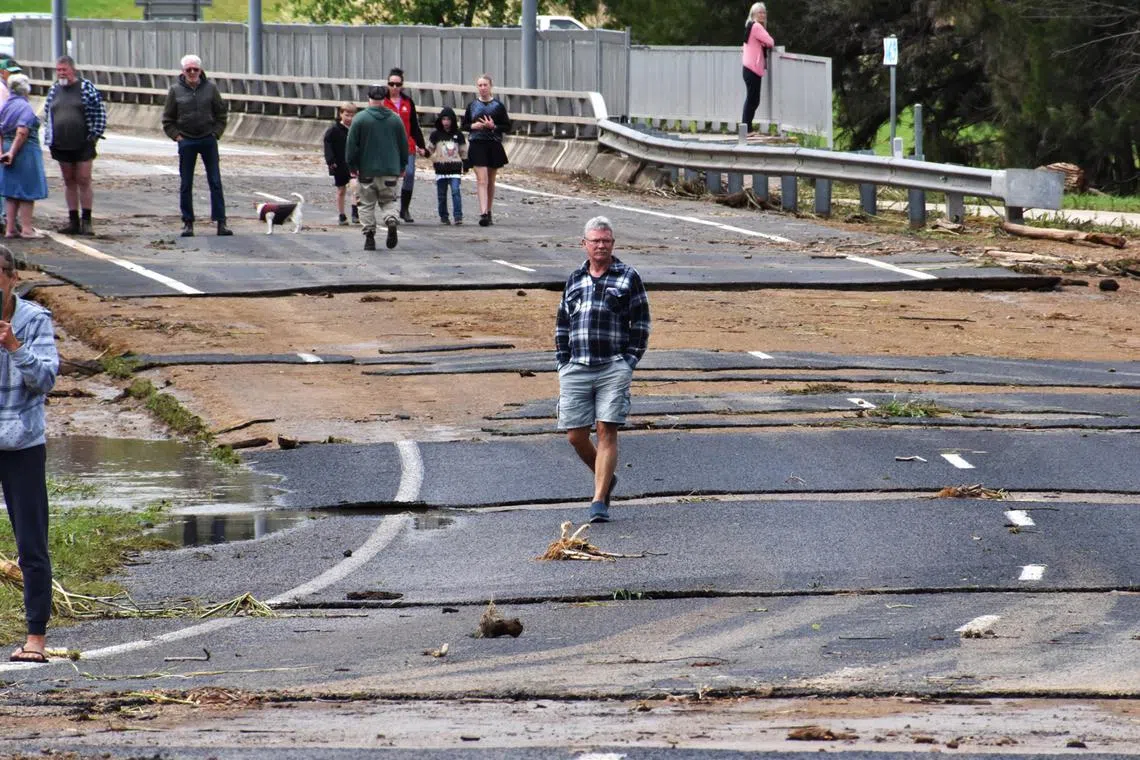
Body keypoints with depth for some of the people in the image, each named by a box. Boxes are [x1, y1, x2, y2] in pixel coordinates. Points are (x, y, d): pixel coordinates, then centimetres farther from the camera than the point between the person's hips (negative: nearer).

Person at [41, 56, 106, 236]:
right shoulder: (54, 89, 10)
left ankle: (86, 221, 2)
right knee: (69, 182, 8)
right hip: (61, 145, 4)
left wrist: (95, 135, -7)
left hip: (83, 145, -4)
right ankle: (73, 221, 12)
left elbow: (100, 113, -1)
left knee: (83, 181, -4)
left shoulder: (86, 87, -3)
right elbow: (47, 114, 17)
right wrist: (48, 138, 7)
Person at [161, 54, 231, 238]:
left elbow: (221, 113, 11)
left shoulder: (210, 88, 1)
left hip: (208, 140, 0)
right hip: (186, 142, 0)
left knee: (215, 183, -1)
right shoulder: (176, 91, 0)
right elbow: (167, 120, 8)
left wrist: (216, 133, 2)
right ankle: (188, 222, 10)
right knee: (186, 185, 3)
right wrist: (176, 136, -2)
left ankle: (221, 222, 0)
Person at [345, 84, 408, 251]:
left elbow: (351, 144, -6)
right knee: (388, 201, 13)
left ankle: (369, 236, 0)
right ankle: (391, 220, -16)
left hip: (367, 170, -2)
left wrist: (352, 166, 5)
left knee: (367, 204, 7)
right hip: (390, 171, 2)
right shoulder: (395, 119, 2)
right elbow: (404, 145, 9)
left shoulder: (359, 119, -7)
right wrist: (401, 166, 19)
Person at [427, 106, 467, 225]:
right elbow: (430, 149, 13)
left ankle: (458, 216, -14)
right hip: (441, 168, 1)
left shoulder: (458, 135, 7)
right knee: (441, 194, 5)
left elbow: (463, 151, 15)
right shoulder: (435, 135, 5)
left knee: (456, 191, -13)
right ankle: (443, 216, 15)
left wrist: (465, 165, 13)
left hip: (455, 167, -1)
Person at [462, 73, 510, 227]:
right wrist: (473, 126, -7)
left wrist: (494, 127, -15)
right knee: (482, 180, -12)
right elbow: (464, 125, 14)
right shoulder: (472, 105, 6)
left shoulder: (498, 106, 2)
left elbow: (507, 127, 2)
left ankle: (488, 213, 25)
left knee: (490, 181, 12)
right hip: (477, 145, 0)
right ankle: (483, 214, -21)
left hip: (494, 145, 1)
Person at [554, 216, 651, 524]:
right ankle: (605, 477, 29)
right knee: (576, 436, 3)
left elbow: (641, 324, 4)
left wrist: (629, 362, -4)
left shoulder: (628, 277, 4)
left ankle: (599, 501, -7)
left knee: (607, 432, -8)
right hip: (576, 369, 4)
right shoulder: (575, 280, 15)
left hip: (613, 368, -4)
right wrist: (563, 365, 11)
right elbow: (562, 326, 20)